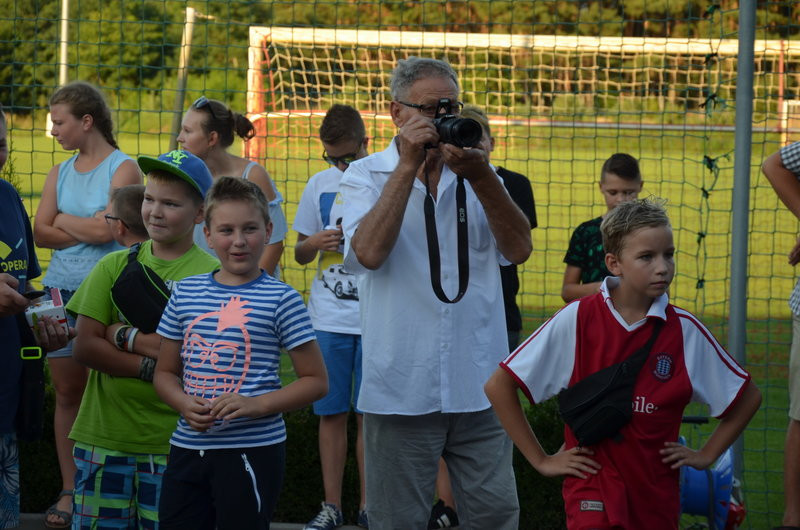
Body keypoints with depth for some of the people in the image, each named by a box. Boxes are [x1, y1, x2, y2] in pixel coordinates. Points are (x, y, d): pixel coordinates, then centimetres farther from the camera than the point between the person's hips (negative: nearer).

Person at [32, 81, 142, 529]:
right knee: (67, 391, 5)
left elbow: (106, 228, -14)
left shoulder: (123, 169, -3)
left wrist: (64, 220, 1)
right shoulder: (60, 173, 14)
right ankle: (69, 491, 10)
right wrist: (89, 228, -6)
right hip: (62, 290, 5)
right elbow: (42, 233, 5)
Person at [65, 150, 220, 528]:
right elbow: (85, 347, -2)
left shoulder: (210, 274, -4)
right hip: (103, 436, 3)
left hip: (172, 441, -3)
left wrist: (123, 335, -12)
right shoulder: (115, 266, 7)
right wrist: (150, 367, -14)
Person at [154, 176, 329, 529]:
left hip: (253, 450, -4)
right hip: (188, 446, 4)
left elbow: (316, 381, -3)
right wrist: (185, 405, -6)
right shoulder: (186, 294, 8)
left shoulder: (280, 299, -4)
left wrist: (256, 405, -16)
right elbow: (165, 372, 15)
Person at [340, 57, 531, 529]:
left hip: (480, 388, 3)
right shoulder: (366, 177, 3)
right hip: (401, 389, -2)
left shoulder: (479, 176, 11)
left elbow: (519, 249, -3)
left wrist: (480, 177, -14)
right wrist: (408, 166, -14)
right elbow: (368, 253, -16)